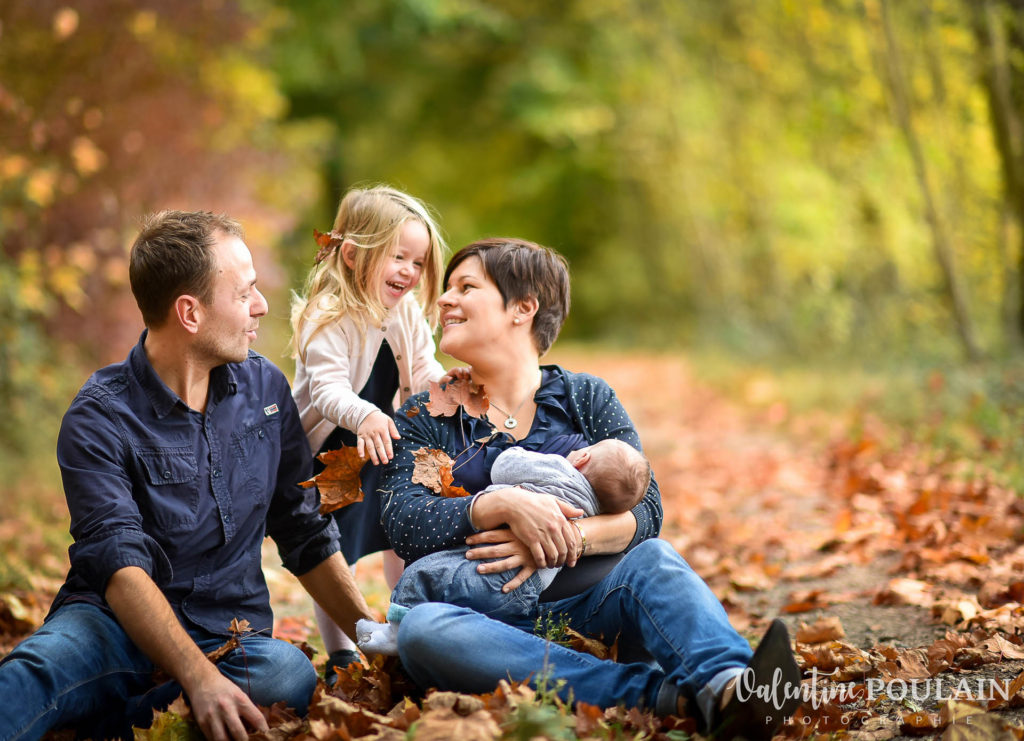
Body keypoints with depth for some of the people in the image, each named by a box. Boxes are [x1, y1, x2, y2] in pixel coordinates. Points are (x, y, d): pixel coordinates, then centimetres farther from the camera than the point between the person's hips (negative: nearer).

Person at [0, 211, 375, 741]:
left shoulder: (265, 389, 8)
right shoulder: (99, 418, -8)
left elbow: (305, 534, 15)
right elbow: (120, 567, -20)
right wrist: (200, 678, -35)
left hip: (232, 633, 6)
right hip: (115, 623, -5)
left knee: (292, 678, -34)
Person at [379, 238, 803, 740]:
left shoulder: (587, 398, 14)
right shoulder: (424, 418, 13)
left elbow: (644, 511, 0)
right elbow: (403, 523, -5)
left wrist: (566, 539, -20)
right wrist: (502, 506, -22)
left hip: (585, 604, 1)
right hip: (486, 617, -1)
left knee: (654, 560, -27)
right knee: (421, 629, -33)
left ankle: (728, 690, -58)